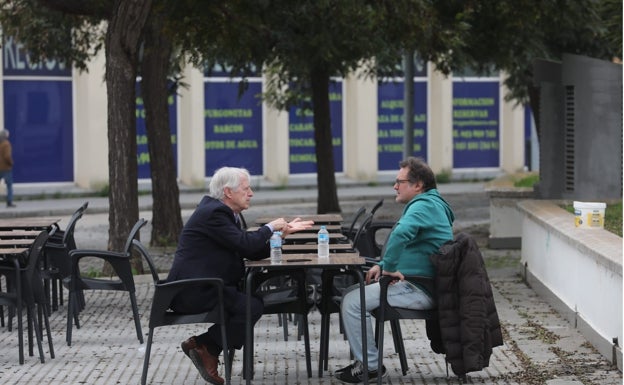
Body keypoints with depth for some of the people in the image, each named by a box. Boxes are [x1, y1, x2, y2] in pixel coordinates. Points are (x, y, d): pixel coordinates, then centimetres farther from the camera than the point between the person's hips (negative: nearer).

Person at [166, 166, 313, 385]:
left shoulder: (224, 212, 17)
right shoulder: (213, 213, -14)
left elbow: (252, 252, 15)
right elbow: (245, 244, -22)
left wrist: (283, 232, 8)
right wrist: (270, 227, -6)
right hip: (192, 291, -11)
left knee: (253, 299, 10)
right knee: (251, 307, -18)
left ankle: (203, 344, 6)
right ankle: (206, 348, -5)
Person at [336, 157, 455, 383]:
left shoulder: (424, 205, -16)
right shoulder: (426, 204, 20)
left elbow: (401, 234, -36)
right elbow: (405, 244, 28)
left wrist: (389, 267, -23)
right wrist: (383, 265, 11)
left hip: (420, 289, -11)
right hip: (416, 283, 11)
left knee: (352, 303, -16)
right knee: (351, 293, 15)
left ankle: (370, 366, -7)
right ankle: (362, 360, 15)